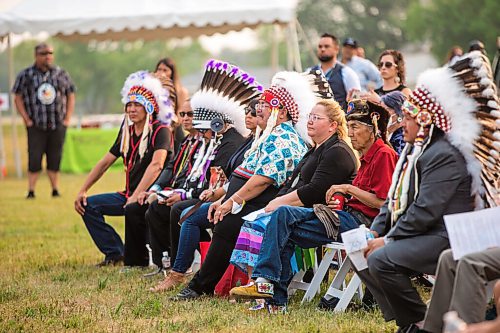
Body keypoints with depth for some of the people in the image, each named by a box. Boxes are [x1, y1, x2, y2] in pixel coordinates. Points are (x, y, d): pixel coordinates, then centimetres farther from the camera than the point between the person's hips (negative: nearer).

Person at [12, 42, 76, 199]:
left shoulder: (62, 74, 8)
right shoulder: (26, 75, 1)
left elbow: (71, 96, 13)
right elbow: (18, 98, 2)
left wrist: (67, 119, 4)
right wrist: (26, 120, -5)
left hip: (58, 125, 2)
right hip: (36, 126, -2)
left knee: (55, 158, 4)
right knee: (34, 158, -6)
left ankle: (55, 190, 12)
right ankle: (31, 191, -1)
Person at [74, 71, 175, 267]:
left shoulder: (160, 131, -12)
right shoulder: (127, 133, 12)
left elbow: (156, 165, -26)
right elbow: (105, 162, 16)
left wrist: (136, 197, -34)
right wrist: (83, 191, 7)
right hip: (129, 195, 8)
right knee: (88, 205, -1)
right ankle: (115, 253, -7)